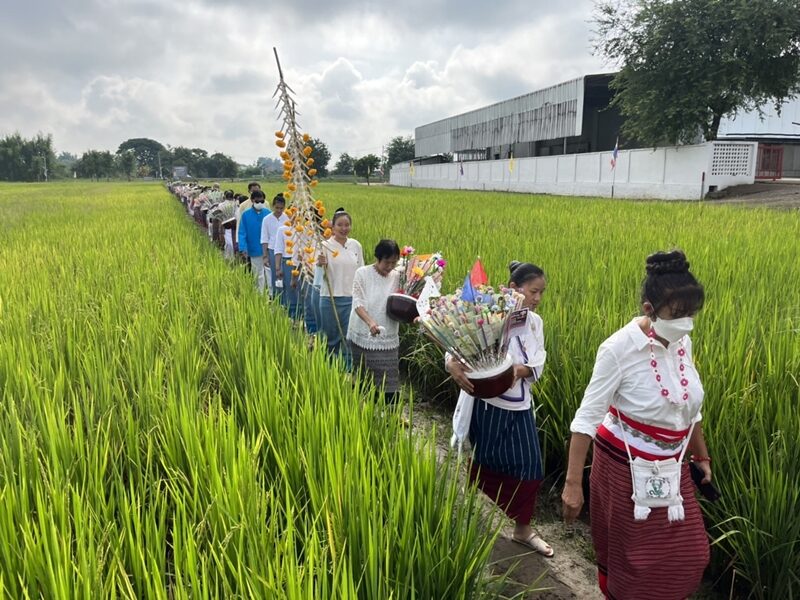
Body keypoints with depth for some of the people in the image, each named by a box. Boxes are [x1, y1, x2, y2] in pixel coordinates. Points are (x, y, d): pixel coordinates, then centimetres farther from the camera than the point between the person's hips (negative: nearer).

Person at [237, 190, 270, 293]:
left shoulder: (268, 213, -3)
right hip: (255, 250, 0)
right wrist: (243, 248, -13)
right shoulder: (246, 215, -5)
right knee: (258, 275, 12)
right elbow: (242, 233, -4)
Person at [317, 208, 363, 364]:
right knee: (331, 338, 10)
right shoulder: (325, 245, -5)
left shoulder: (356, 245, 5)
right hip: (330, 298, -2)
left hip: (352, 298, 2)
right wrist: (320, 265, -33)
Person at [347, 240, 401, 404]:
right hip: (363, 335, -1)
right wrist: (370, 322, -32)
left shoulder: (397, 277, 3)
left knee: (388, 381, -2)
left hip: (387, 338, 2)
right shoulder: (362, 273, -6)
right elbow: (358, 303, -15)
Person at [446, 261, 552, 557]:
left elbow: (538, 363, -2)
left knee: (529, 465, 8)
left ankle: (523, 528, 28)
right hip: (487, 403, -5)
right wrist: (453, 364, -41)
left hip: (520, 406, 6)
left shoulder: (535, 322, 6)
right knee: (485, 463, 9)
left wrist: (520, 370, -23)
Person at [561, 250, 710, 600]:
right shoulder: (620, 349, -24)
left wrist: (701, 455, 20)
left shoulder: (682, 343, -4)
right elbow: (588, 416, -22)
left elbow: (689, 408, 11)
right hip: (625, 465, -6)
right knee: (627, 555, 11)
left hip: (671, 466, 6)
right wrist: (573, 483, -22)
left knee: (688, 555, 15)